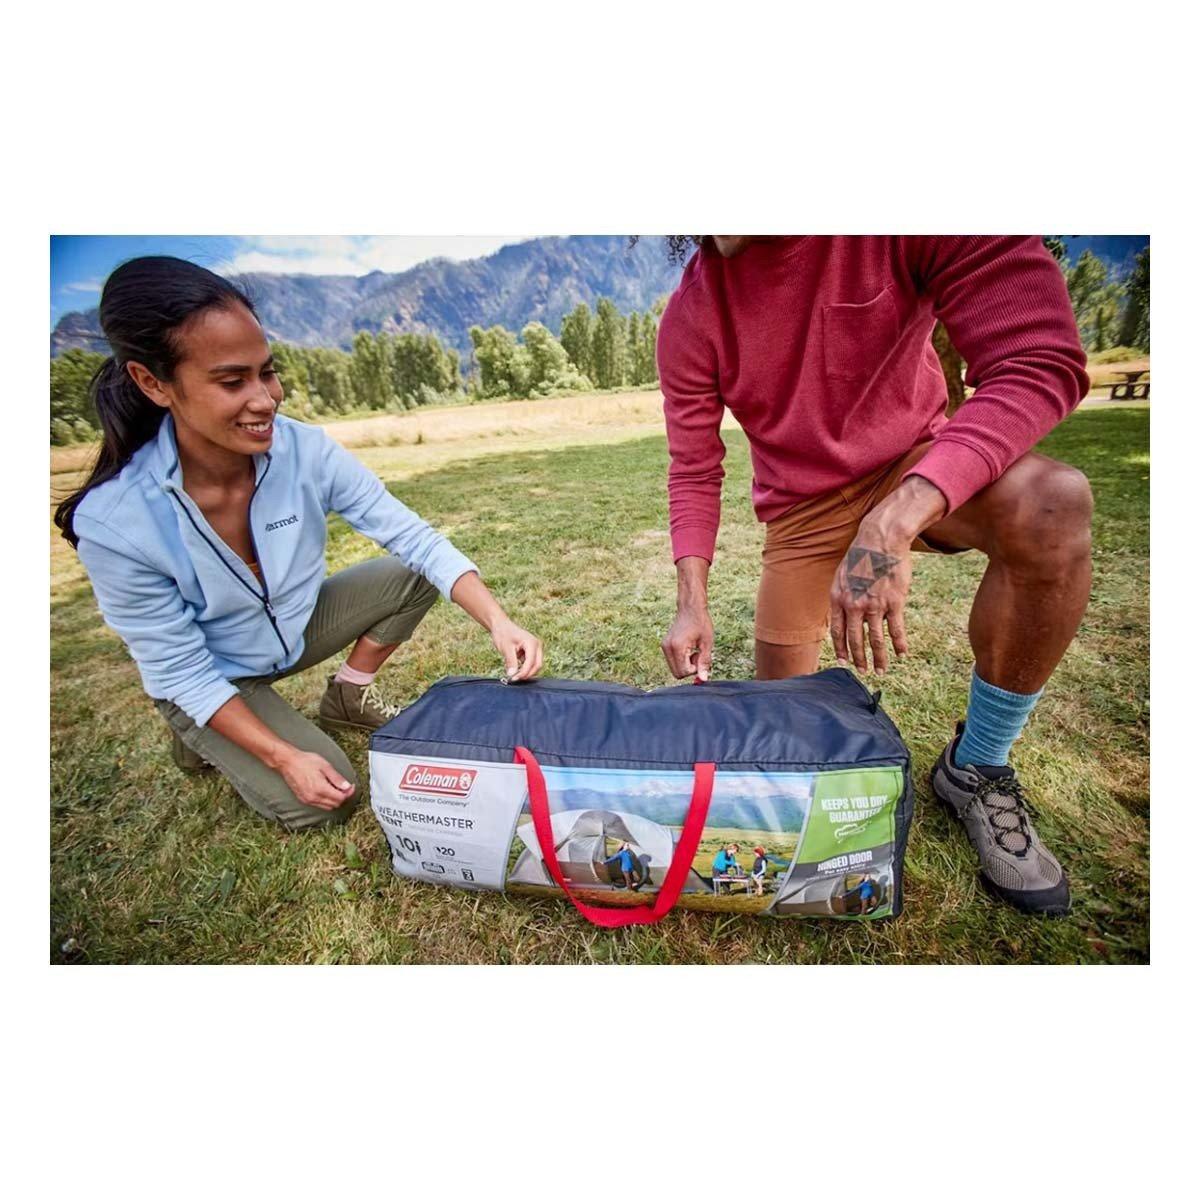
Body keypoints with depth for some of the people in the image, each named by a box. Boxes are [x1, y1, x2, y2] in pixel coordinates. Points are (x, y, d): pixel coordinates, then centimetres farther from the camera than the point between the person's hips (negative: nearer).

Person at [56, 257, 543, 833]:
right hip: (209, 680, -3)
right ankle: (200, 735, 16)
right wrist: (284, 758, -25)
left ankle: (348, 697, 9)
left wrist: (497, 620, -36)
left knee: (414, 575, -14)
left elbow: (412, 535, -23)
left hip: (298, 626, 4)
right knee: (319, 804, -13)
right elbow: (181, 670, -22)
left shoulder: (306, 450, -25)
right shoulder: (112, 522, -31)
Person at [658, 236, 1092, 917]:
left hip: (918, 470, 0)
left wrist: (894, 521, -40)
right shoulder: (692, 318, -13)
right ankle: (813, 657, 37)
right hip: (803, 507, 1)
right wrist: (694, 600, -19)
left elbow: (1042, 363, -25)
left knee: (1052, 507, -34)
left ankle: (976, 770, -12)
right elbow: (694, 472, -7)